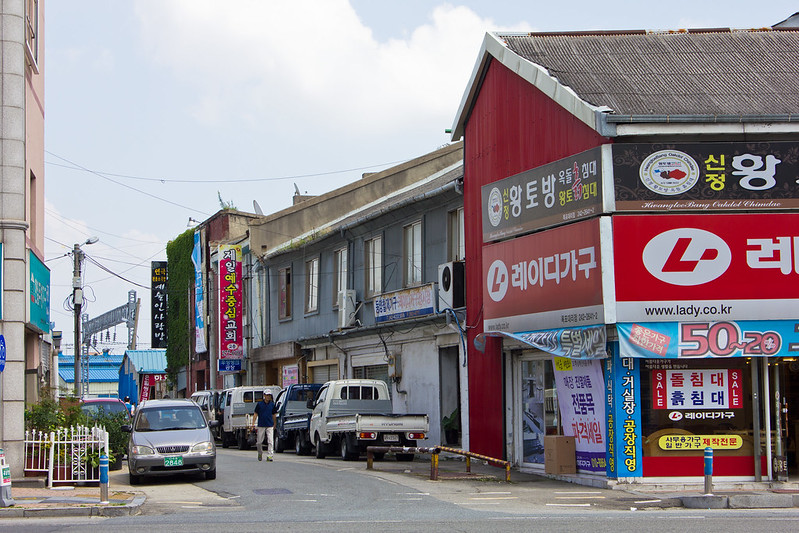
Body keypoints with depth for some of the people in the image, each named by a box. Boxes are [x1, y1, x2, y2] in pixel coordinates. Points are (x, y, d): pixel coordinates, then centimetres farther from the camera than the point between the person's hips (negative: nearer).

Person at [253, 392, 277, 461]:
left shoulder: (272, 404, 6)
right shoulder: (259, 404, 0)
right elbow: (256, 414, 2)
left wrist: (274, 424, 19)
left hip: (270, 425, 1)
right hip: (261, 425, -1)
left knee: (270, 441, -10)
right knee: (259, 441, 7)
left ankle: (269, 455, -9)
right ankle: (260, 454, 30)